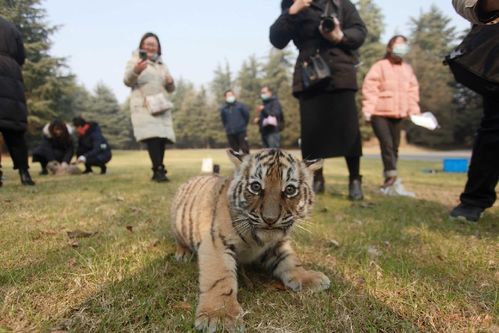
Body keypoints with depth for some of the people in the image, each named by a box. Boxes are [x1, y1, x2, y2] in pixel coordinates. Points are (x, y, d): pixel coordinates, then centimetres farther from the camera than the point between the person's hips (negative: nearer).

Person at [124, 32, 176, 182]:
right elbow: (127, 81, -6)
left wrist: (170, 82, -2)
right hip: (144, 106, -5)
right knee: (152, 136, -22)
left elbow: (170, 89, 23)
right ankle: (159, 171, -25)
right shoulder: (135, 60, 8)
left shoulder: (162, 64, 23)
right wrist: (135, 71, -28)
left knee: (162, 138, -4)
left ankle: (157, 171, 5)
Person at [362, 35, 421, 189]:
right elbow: (369, 89, -10)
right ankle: (391, 175, -14)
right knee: (386, 143, -16)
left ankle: (390, 175, 17)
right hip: (379, 113, -6)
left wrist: (414, 110, 9)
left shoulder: (407, 69, 17)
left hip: (398, 114, 6)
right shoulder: (379, 66, -2)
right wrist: (368, 109, -18)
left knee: (394, 146, 8)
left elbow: (412, 91, 18)